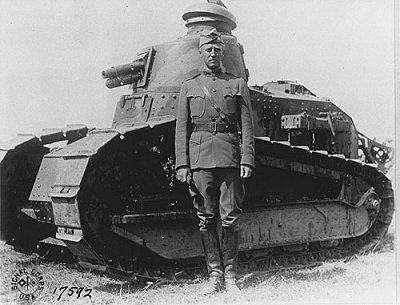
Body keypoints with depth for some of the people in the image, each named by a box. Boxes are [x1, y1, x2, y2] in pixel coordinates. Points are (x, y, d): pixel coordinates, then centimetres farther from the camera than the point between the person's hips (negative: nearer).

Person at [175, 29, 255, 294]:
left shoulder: (238, 85, 13)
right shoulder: (189, 87, 16)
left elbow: (247, 126, 7)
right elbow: (181, 129, 11)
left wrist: (247, 160, -5)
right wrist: (181, 164, 0)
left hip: (230, 157, -1)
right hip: (200, 158, 1)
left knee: (230, 218, -1)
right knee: (206, 220, 1)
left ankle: (230, 275, 9)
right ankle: (215, 274, 9)